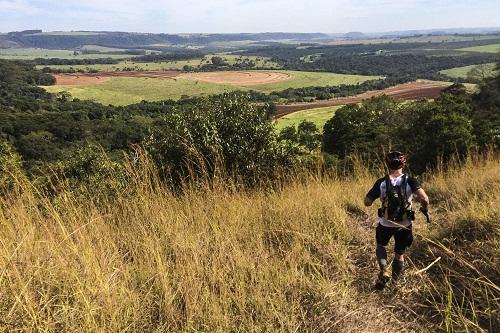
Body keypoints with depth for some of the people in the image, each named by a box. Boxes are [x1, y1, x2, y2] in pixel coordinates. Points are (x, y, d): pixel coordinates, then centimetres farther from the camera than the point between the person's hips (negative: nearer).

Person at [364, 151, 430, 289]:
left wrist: (377, 195, 8)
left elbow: (367, 202, -11)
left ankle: (384, 272, 7)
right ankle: (394, 282, 31)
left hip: (385, 223, 0)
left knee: (381, 245, 27)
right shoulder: (410, 181, -14)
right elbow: (424, 198, -28)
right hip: (404, 225, 0)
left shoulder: (381, 182, -13)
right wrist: (425, 209, -7)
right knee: (399, 253, 20)